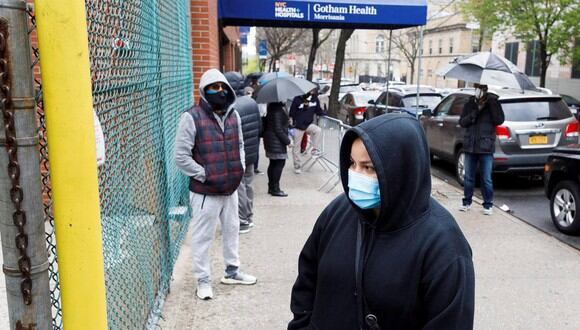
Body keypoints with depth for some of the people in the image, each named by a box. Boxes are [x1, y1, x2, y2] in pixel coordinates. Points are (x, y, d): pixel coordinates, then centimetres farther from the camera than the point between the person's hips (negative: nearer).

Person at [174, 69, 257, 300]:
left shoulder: (233, 115, 7)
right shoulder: (192, 117, -13)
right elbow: (181, 156, -13)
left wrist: (240, 168, 7)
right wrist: (205, 175, -14)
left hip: (231, 188, 6)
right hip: (205, 191, -6)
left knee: (232, 230, 19)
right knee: (203, 236, 4)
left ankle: (232, 271, 37)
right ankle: (203, 280, 21)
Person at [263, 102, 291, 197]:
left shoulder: (272, 107, 11)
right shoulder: (278, 110, -19)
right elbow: (278, 129, -21)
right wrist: (287, 140, -15)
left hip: (270, 139, 10)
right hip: (277, 141, -10)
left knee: (273, 163, 15)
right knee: (280, 163, -5)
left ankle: (271, 187, 22)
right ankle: (275, 189, -1)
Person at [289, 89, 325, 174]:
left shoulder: (315, 98, -2)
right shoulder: (297, 99, -13)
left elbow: (318, 110, 10)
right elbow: (292, 112, -7)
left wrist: (325, 114, -8)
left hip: (309, 124, 3)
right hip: (298, 126, -3)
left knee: (317, 130, -28)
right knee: (296, 146, 3)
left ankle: (315, 149, -9)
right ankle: (297, 165, 17)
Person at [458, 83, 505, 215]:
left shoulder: (492, 103, 1)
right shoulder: (469, 103, 7)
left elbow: (499, 120, -10)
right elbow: (462, 122, 1)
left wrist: (492, 104, -16)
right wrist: (476, 112, -12)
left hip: (486, 147, -2)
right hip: (470, 146, 3)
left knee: (486, 179, 1)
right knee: (468, 177, 10)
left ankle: (488, 205, 12)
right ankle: (467, 202, 22)